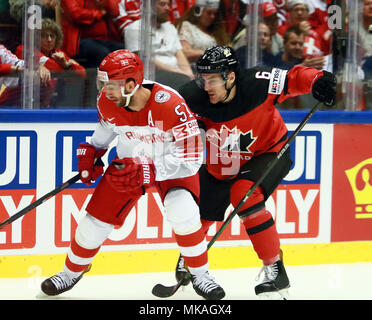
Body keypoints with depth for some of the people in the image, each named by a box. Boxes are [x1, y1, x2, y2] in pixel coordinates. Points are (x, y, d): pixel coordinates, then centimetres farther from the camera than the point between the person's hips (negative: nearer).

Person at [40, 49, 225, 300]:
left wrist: (147, 171, -40)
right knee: (98, 217, 1)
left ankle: (200, 275, -7)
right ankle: (72, 272, 28)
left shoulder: (171, 106, -38)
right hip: (130, 161, 4)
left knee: (182, 211, -29)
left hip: (173, 161, -4)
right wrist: (92, 151, -1)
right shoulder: (107, 102, -20)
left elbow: (191, 159, -34)